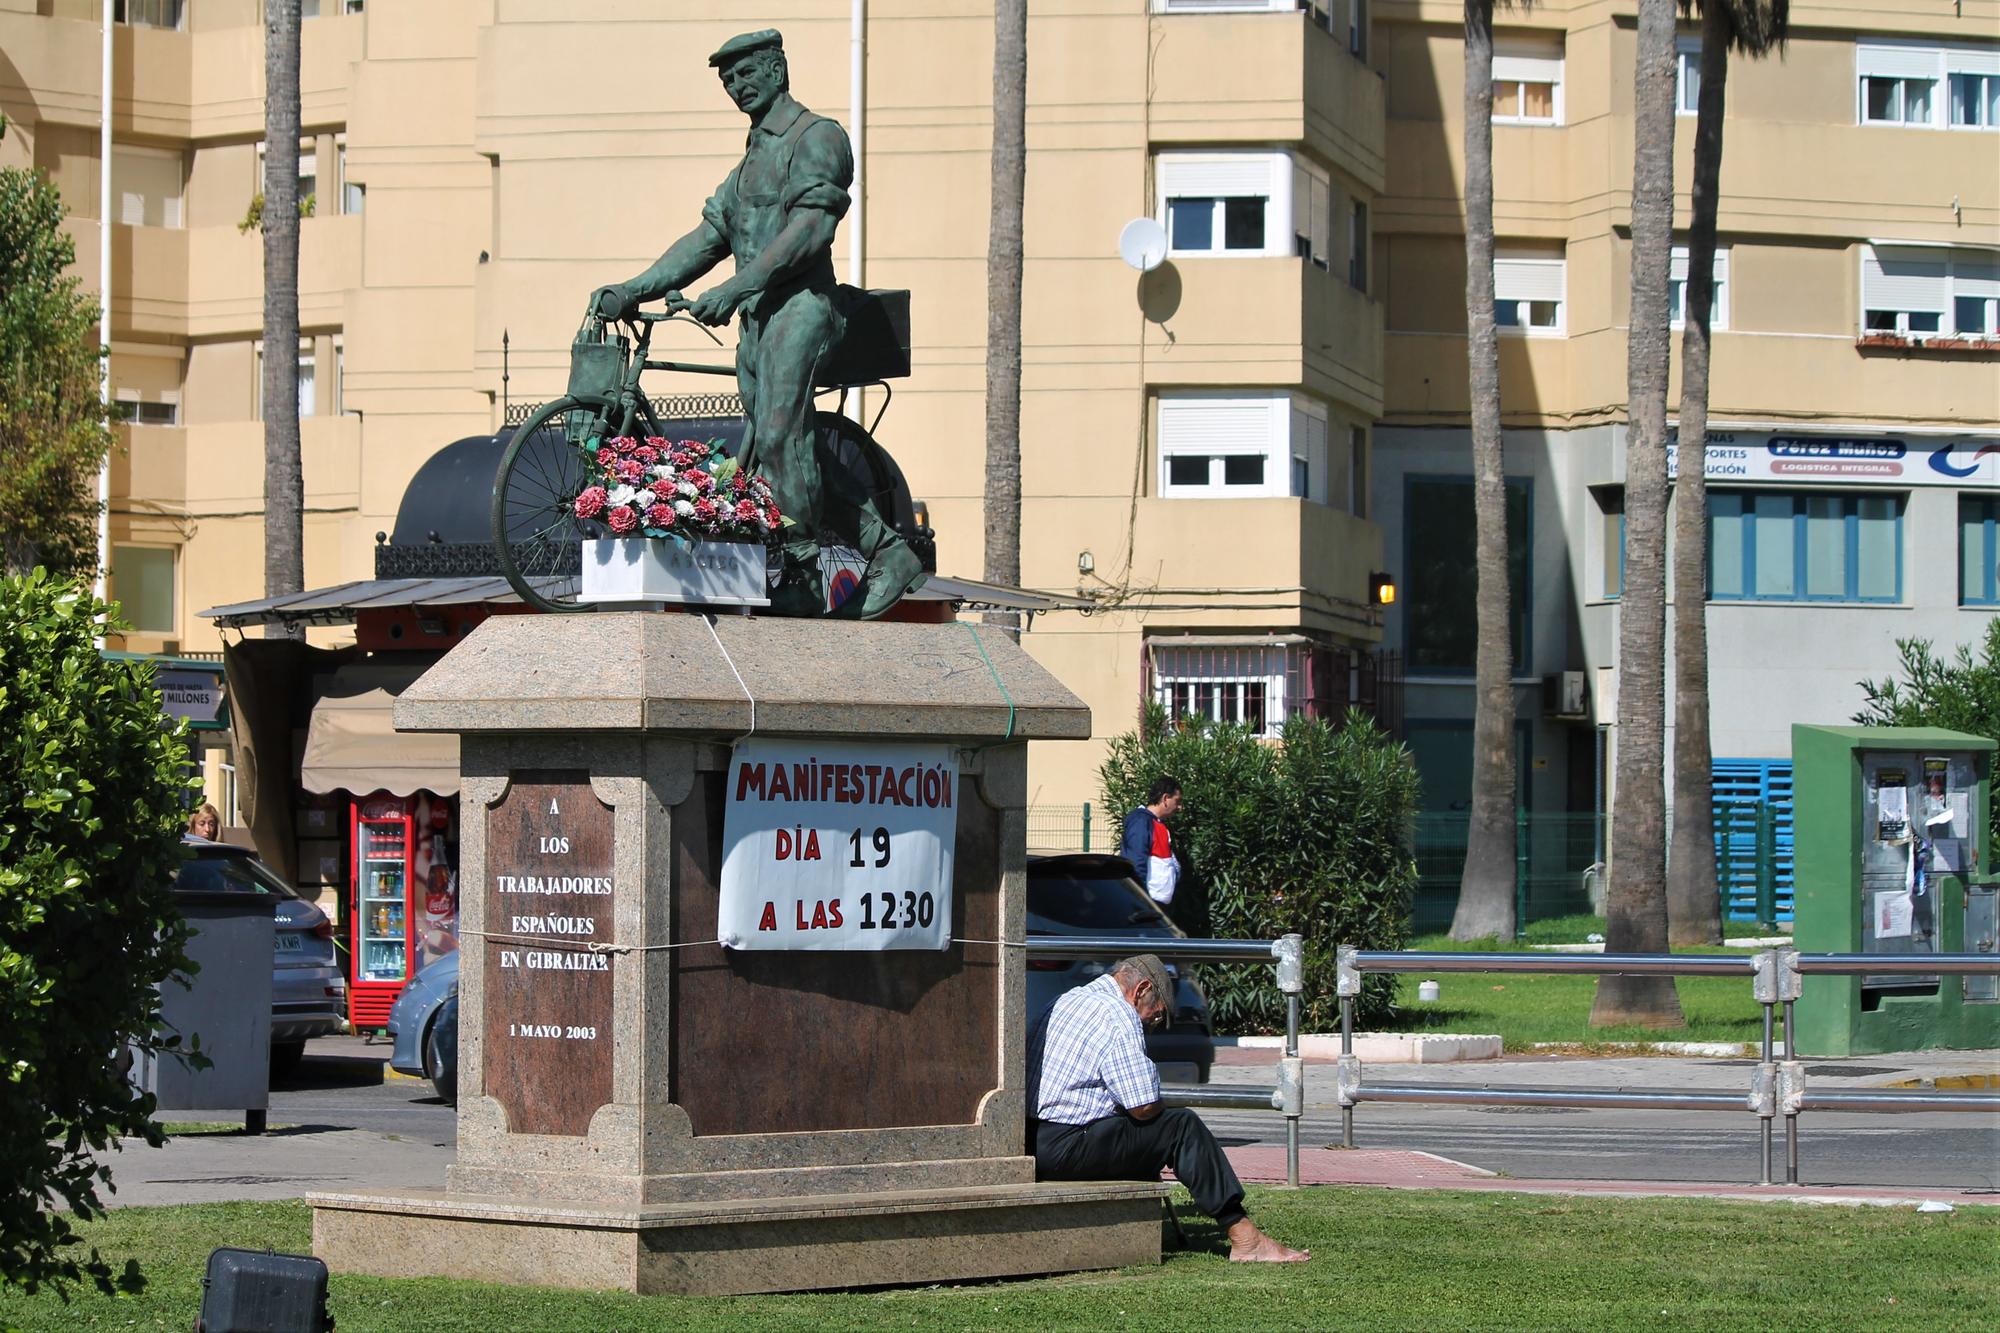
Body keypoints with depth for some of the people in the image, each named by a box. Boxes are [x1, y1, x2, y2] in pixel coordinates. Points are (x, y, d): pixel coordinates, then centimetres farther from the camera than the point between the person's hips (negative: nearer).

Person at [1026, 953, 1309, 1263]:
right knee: (1183, 1126, -3)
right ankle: (1244, 1239, -3)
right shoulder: (1118, 1016, -11)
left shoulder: (1068, 1001, 20)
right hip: (1067, 1149, -9)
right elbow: (1144, 1108, -14)